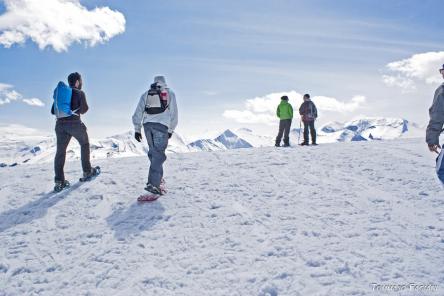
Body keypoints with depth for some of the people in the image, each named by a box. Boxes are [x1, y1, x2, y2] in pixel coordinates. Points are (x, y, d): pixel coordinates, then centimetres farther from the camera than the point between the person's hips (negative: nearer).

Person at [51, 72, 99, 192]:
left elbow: (53, 111, 15)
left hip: (60, 124, 4)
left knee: (60, 151, 2)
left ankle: (59, 181, -3)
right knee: (85, 144, 18)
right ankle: (87, 172, 21)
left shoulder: (59, 92, 17)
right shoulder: (79, 93, 1)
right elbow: (83, 110, -1)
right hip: (74, 123, -4)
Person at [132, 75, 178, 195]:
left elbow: (138, 113, 12)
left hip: (147, 125, 4)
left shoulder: (146, 94, 18)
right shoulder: (170, 93, 12)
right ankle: (153, 183, -19)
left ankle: (157, 177, 27)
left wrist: (137, 129, 15)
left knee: (153, 151, 19)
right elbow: (174, 113, 9)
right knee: (158, 154, -8)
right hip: (161, 126, -4)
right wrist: (171, 130, 15)